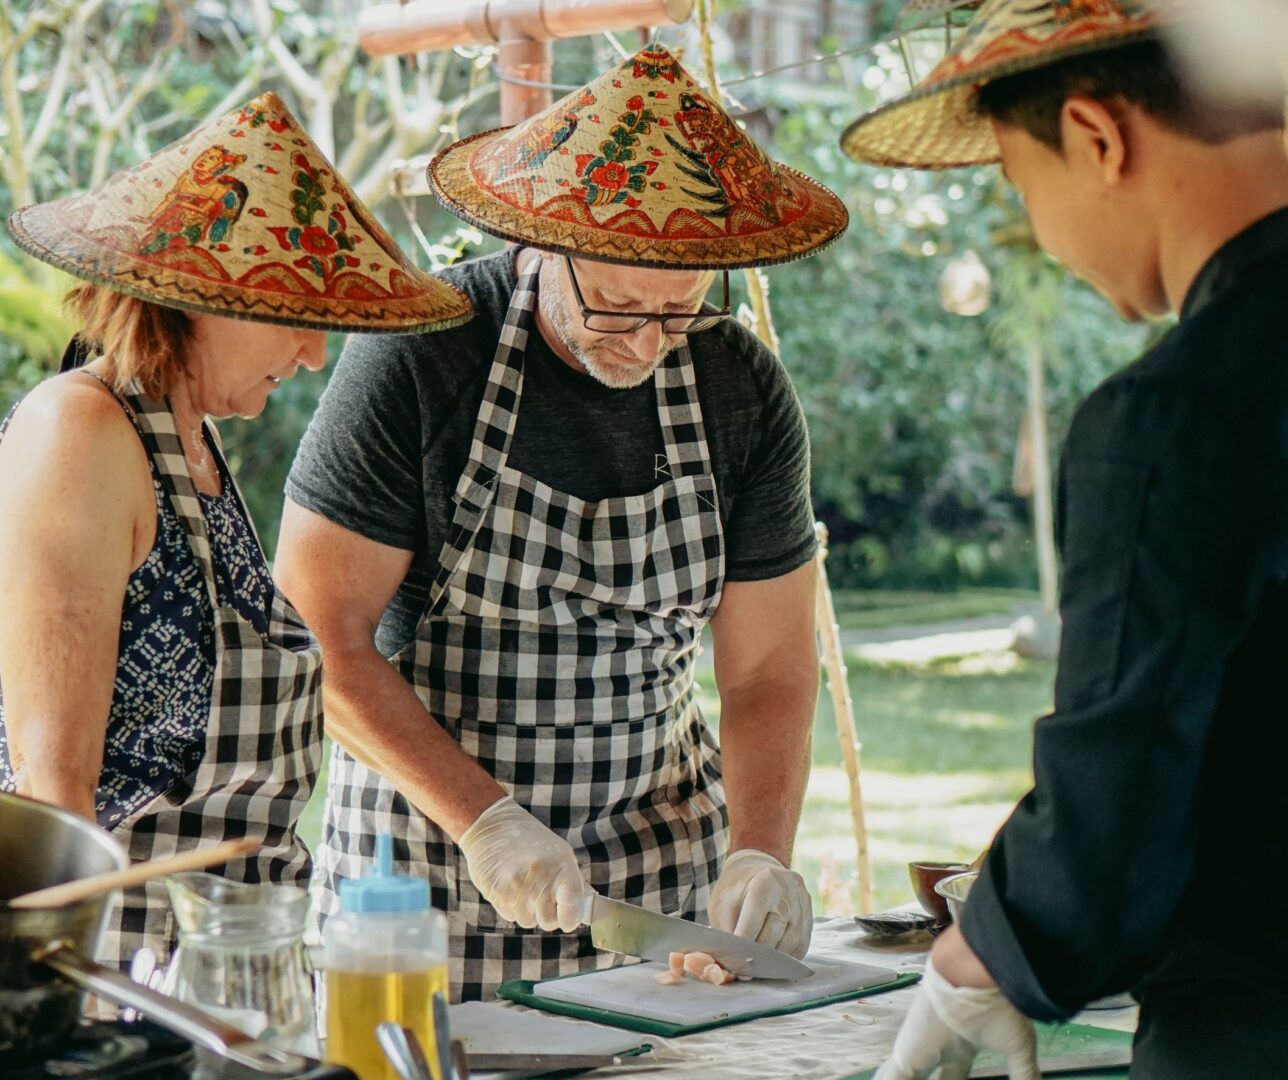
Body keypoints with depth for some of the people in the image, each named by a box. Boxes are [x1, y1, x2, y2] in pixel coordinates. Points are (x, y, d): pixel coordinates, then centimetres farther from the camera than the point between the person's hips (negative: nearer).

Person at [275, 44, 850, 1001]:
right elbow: (322, 637, -15)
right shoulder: (416, 359, -17)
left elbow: (770, 667, 0)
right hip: (430, 846, -3)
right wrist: (483, 818, -22)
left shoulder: (746, 391, -5)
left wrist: (762, 853, -15)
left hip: (658, 849, 3)